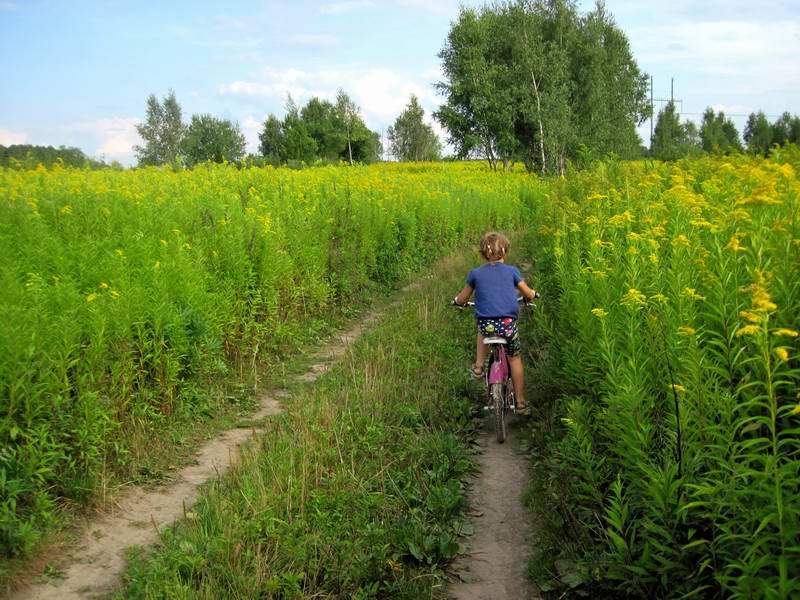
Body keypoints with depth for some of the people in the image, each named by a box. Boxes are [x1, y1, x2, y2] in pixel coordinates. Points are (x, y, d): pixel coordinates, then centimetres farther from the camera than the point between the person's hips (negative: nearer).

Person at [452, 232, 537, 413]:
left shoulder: (475, 274, 5)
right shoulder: (512, 271, 4)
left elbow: (461, 300, 13)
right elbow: (528, 295, 13)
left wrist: (456, 300, 36)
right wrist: (533, 293, 36)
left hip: (486, 325, 1)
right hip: (508, 324, -1)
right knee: (515, 359, 18)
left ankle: (479, 365, 24)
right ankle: (520, 402, 20)